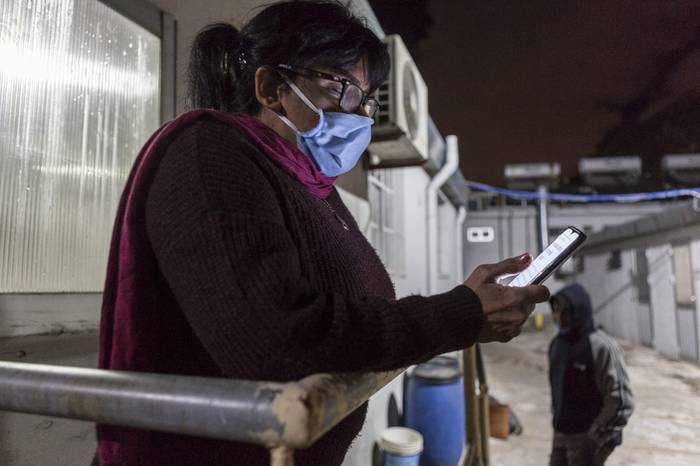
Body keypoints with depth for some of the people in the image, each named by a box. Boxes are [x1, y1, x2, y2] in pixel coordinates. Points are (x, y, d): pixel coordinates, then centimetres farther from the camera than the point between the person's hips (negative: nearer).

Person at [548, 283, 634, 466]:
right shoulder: (557, 344, 5)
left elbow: (621, 400, -18)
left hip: (588, 438, -7)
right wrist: (557, 423, 14)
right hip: (561, 435, 7)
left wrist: (597, 439, -16)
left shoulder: (601, 346, -18)